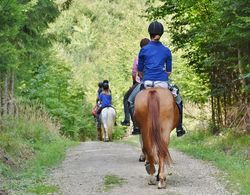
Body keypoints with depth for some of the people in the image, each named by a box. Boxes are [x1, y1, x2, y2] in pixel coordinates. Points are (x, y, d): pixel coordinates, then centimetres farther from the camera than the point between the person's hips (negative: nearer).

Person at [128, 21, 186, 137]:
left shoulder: (144, 50, 4)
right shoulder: (167, 51, 7)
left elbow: (140, 72, 9)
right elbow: (169, 72, 12)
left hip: (147, 82, -1)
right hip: (163, 82, 1)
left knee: (131, 101, 22)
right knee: (178, 101, 23)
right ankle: (179, 128, 18)